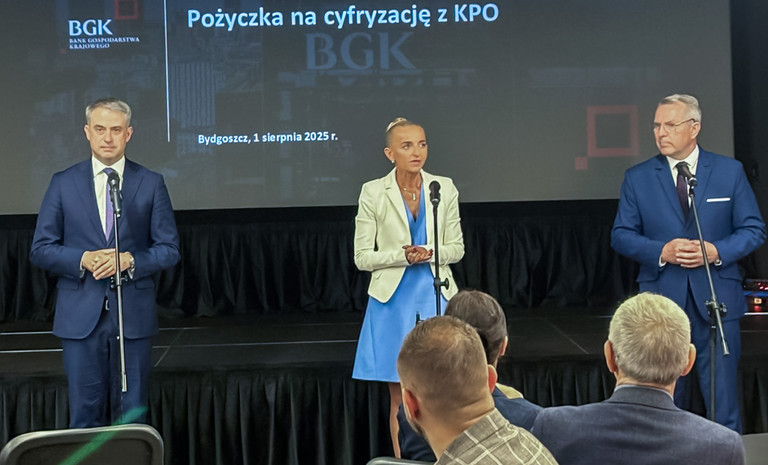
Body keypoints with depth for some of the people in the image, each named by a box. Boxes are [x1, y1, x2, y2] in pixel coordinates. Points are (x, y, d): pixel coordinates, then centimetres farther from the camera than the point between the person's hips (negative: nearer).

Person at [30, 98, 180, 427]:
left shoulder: (151, 183, 3)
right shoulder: (63, 183, 5)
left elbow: (169, 249, 3)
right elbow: (40, 249, 4)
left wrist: (129, 260, -16)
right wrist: (82, 259, -15)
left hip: (133, 314, 0)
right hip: (80, 316, 0)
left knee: (132, 413, 8)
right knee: (85, 413, 5)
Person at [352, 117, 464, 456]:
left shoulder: (444, 188, 1)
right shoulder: (373, 192, -4)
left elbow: (456, 248, 6)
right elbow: (362, 257, -3)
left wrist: (429, 252, -13)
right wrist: (402, 255, -17)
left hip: (435, 298, 2)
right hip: (393, 301, -1)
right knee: (400, 396, 5)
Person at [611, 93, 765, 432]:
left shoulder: (730, 171, 4)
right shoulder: (637, 178, 4)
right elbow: (621, 235, 3)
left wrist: (717, 251, -14)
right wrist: (661, 251, -14)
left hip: (717, 300, 0)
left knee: (723, 397, 2)